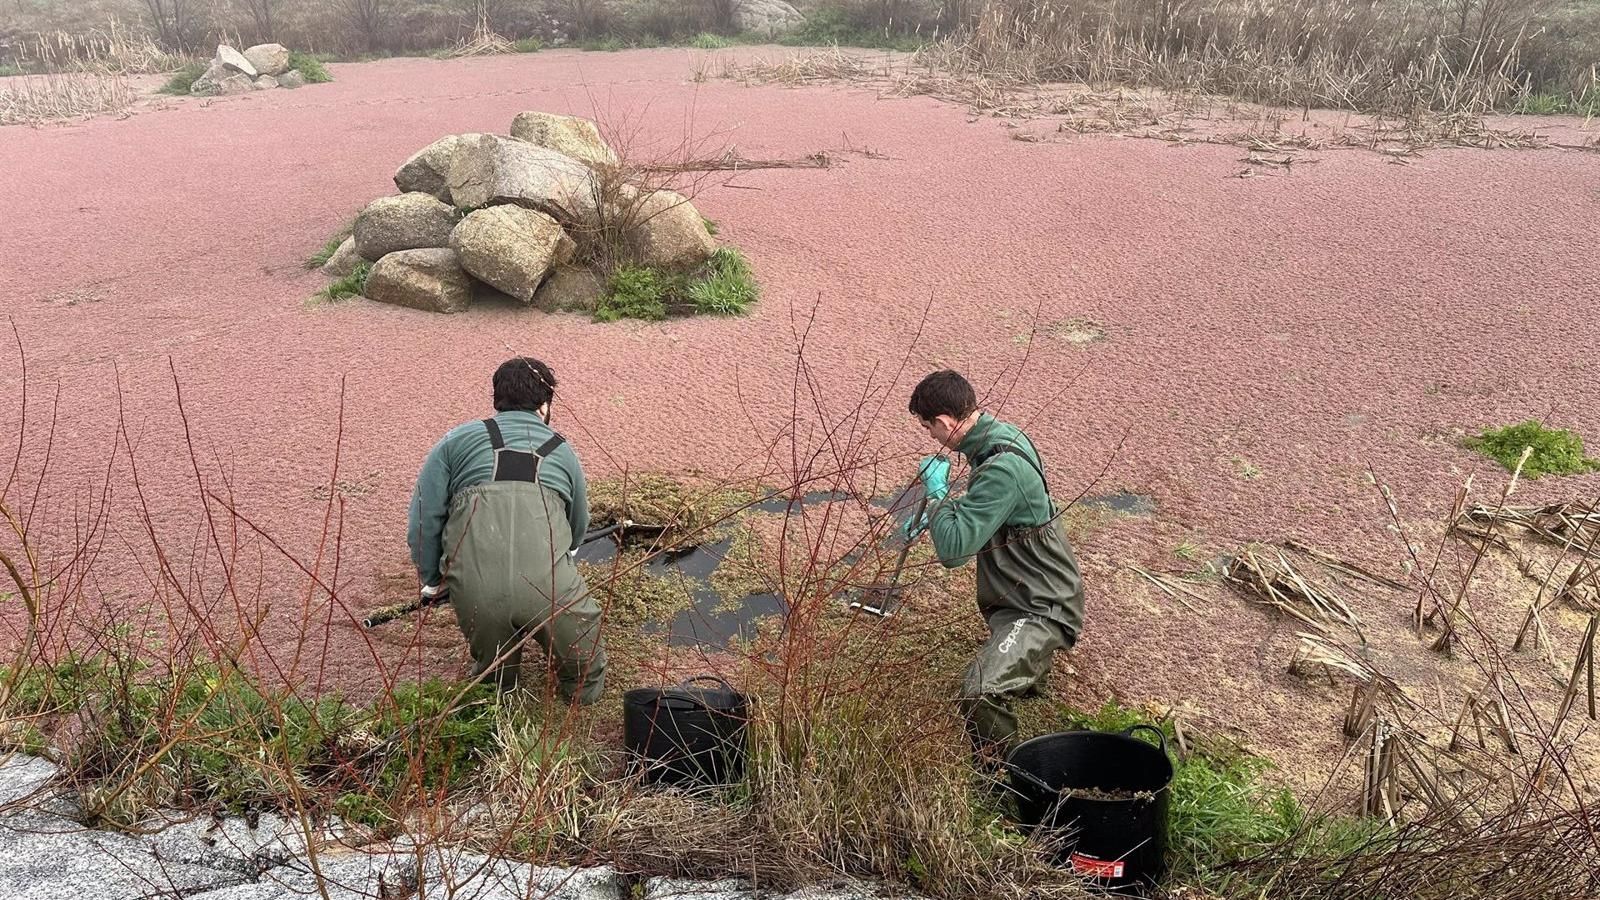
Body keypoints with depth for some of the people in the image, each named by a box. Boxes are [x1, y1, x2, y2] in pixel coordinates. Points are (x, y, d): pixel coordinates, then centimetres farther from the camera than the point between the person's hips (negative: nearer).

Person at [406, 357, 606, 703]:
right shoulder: (562, 450, 25)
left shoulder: (458, 440, 20)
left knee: (494, 680, 26)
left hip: (475, 588, 1)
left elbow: (423, 519, 9)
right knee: (585, 686, 21)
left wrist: (433, 582, 24)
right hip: (549, 582, 0)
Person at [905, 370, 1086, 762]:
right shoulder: (1000, 435, 0)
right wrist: (933, 514, 7)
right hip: (1021, 592, 11)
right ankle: (1029, 669, 61)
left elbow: (952, 549, -32)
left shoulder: (1003, 468, -31)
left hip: (1041, 608, -11)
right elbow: (982, 507, 20)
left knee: (981, 693, -29)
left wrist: (937, 490, -19)